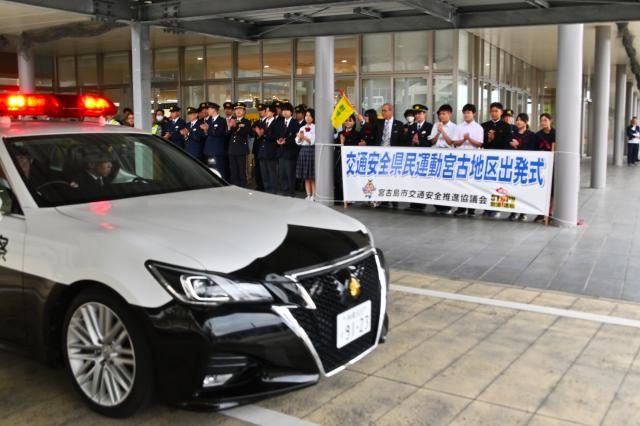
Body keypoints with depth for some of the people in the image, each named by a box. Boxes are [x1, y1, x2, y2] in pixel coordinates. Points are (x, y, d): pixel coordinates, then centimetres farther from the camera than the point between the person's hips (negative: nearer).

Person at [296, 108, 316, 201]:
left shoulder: (315, 128, -4)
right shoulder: (302, 128, 15)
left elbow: (313, 141, -11)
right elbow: (298, 142, 10)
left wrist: (304, 137, -14)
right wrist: (300, 137, -9)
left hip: (312, 151, -6)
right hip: (303, 151, 6)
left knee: (313, 176, -3)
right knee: (306, 177, 8)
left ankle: (313, 195, 1)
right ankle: (308, 195, 13)